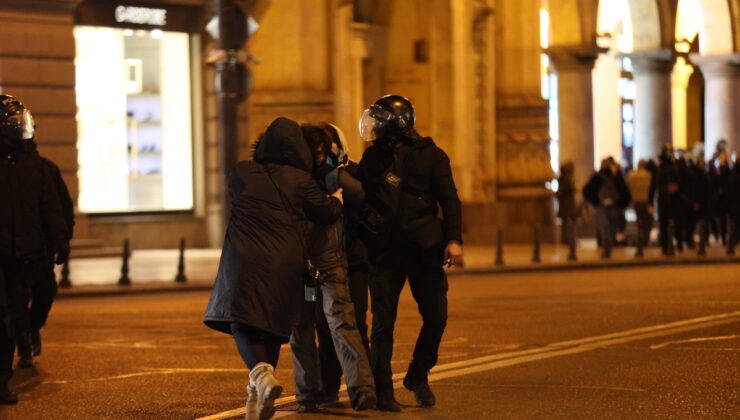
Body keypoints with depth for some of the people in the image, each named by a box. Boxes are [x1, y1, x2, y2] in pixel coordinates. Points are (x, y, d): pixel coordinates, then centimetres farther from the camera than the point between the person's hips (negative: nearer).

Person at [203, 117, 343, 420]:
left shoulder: (242, 173, 2)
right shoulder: (301, 180, 0)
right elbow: (327, 214, 7)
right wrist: (338, 199, 27)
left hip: (246, 259, -1)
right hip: (286, 263, 1)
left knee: (242, 321, -4)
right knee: (272, 325, 13)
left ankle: (262, 375, -29)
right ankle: (258, 390, 19)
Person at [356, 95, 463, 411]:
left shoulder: (430, 156, 2)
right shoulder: (373, 157, 10)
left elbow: (449, 199, -2)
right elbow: (360, 196, 18)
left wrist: (453, 239, -13)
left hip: (424, 249, -1)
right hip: (385, 249, 1)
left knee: (436, 317, -2)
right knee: (383, 320, -3)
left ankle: (418, 376, 20)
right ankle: (382, 389, 3)